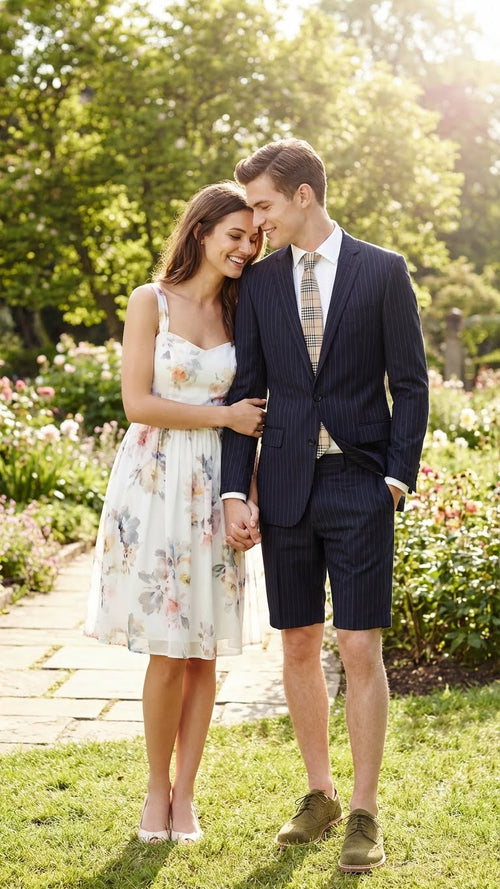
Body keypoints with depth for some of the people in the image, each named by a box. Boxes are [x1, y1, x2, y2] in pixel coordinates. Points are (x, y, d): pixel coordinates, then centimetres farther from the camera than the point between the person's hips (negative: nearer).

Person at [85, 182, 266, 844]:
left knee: (204, 652, 3)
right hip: (156, 485, -4)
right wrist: (223, 416, -8)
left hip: (214, 490, 4)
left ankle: (184, 796, 14)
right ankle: (157, 789, 14)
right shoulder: (152, 302, -2)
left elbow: (249, 418, 13)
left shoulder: (238, 313, 11)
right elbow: (138, 403, -9)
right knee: (167, 653, -4)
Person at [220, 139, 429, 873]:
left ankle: (364, 813, 6)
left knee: (360, 650, -4)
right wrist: (236, 492, 0)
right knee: (299, 646, 10)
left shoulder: (383, 271, -1)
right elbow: (245, 392, 7)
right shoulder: (259, 282, 8)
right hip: (286, 487, 4)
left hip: (359, 486, -3)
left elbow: (410, 385, 0)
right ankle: (320, 796, 24)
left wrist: (397, 478, -9)